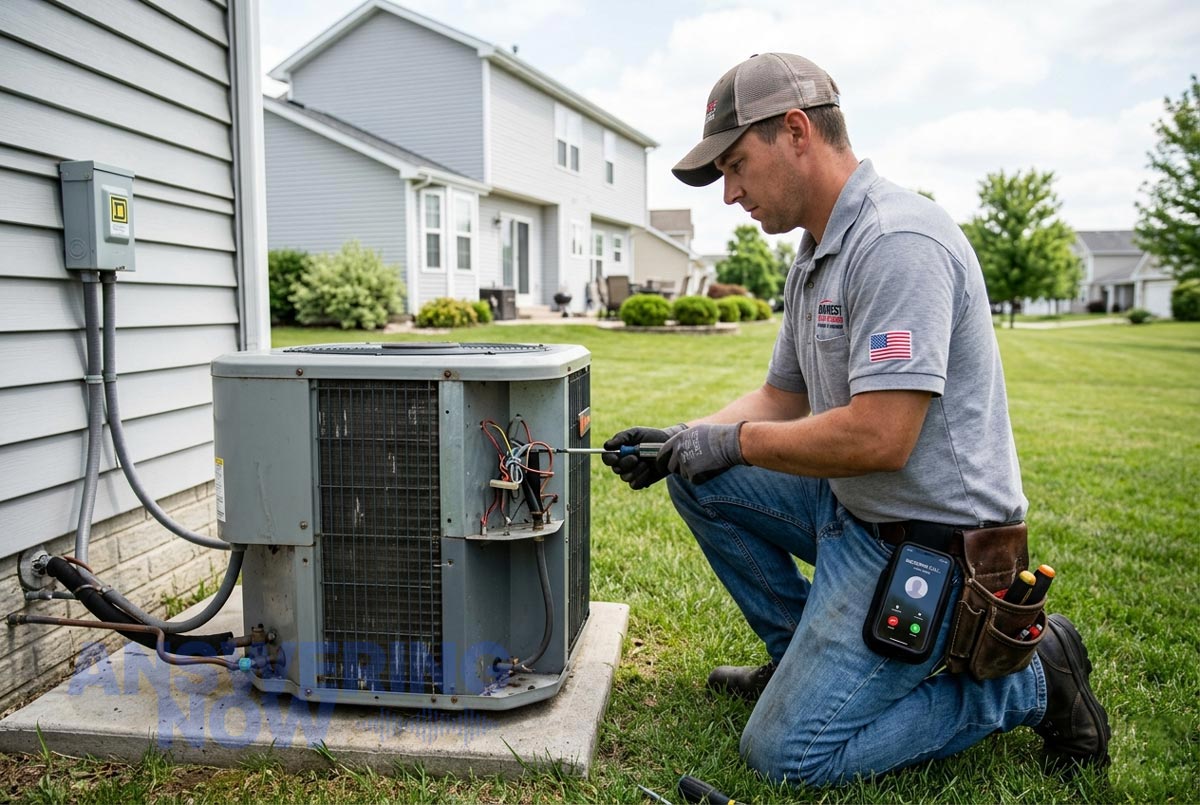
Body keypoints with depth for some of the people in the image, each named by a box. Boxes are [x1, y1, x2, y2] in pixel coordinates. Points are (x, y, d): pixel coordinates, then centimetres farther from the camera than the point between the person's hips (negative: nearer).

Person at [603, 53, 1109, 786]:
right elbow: (783, 397, 14)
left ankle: (1027, 680, 5)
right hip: (854, 505, 10)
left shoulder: (900, 241, -23)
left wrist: (734, 440, -16)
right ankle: (802, 654, 17)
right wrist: (680, 439, 0)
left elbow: (879, 438, -29)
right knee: (698, 479, 7)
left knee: (788, 753, -7)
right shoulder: (817, 257, 10)